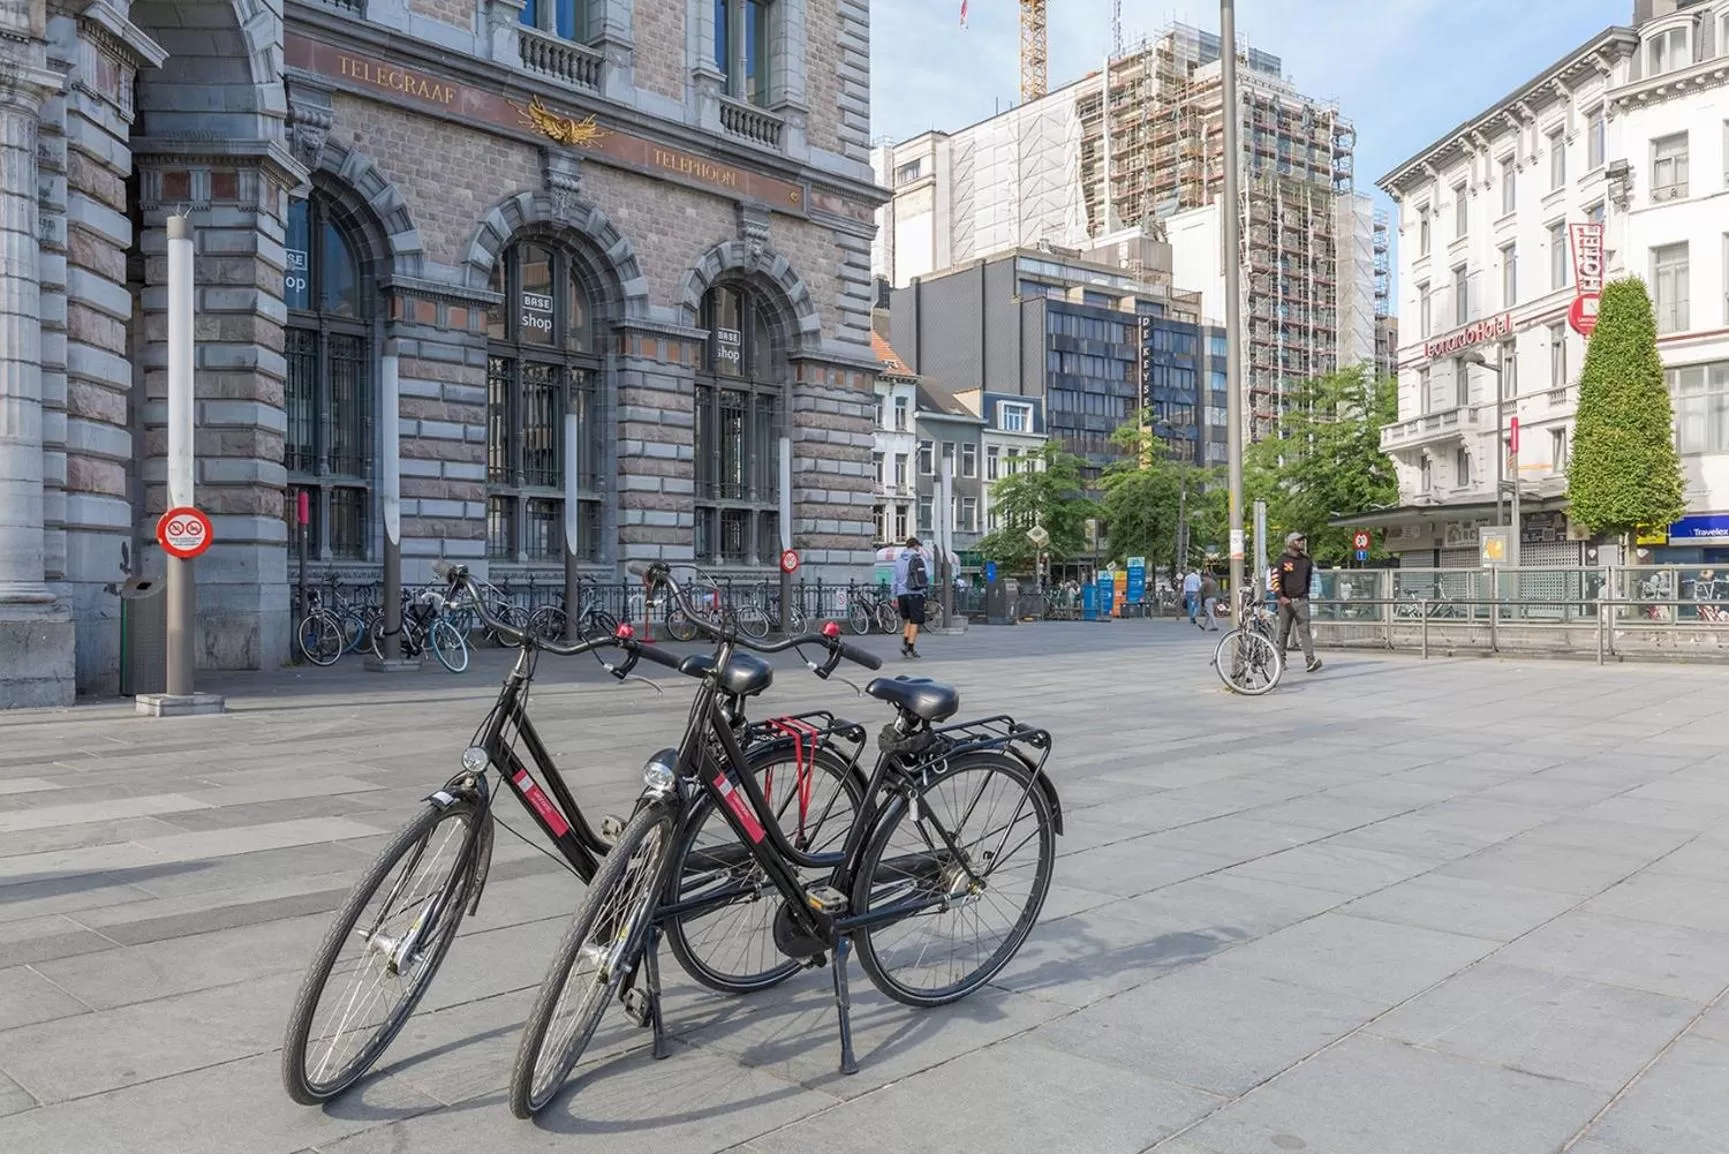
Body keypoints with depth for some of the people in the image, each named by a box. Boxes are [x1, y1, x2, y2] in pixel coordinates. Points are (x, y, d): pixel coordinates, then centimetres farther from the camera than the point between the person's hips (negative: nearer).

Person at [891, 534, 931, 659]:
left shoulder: (899, 559, 12)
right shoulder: (919, 558, -3)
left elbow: (895, 579, 13)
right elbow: (927, 575, -7)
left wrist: (895, 596, 17)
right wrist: (928, 589, 11)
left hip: (902, 593, 5)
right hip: (916, 593, -5)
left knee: (907, 619, 18)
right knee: (915, 621, -1)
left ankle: (905, 643, 3)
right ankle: (911, 648, -4)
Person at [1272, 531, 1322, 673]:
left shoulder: (1306, 561, 11)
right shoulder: (1282, 561, -5)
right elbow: (1275, 580, -14)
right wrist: (1281, 597, -27)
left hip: (1302, 601, 3)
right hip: (1286, 601, -3)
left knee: (1304, 630, -8)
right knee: (1284, 631, 7)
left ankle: (1311, 659, -19)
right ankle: (1281, 659, 20)